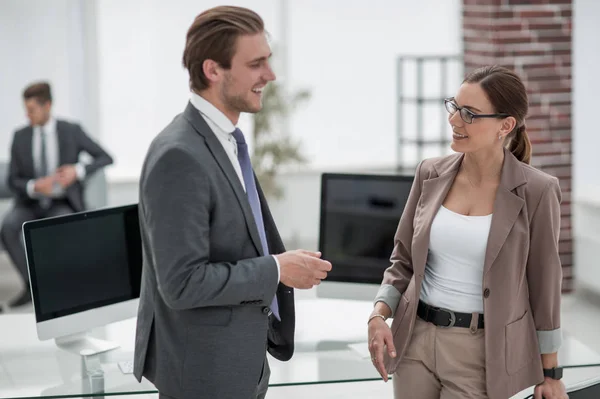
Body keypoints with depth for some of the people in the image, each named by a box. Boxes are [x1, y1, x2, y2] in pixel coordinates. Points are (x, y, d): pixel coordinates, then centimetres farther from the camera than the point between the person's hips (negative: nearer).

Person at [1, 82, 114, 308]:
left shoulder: (72, 132, -1)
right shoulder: (20, 137, 4)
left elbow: (105, 158, 0)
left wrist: (78, 170, -18)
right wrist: (34, 186, -20)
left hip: (63, 205, -2)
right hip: (30, 204, 2)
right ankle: (32, 286, -21)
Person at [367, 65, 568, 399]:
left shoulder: (535, 191, -11)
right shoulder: (431, 175, 0)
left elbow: (544, 283, -3)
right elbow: (404, 260, 9)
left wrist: (550, 372, 2)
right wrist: (379, 315, -8)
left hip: (481, 351, -4)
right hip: (416, 339, 4)